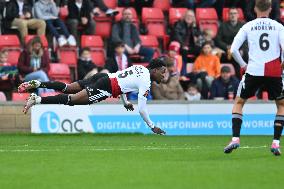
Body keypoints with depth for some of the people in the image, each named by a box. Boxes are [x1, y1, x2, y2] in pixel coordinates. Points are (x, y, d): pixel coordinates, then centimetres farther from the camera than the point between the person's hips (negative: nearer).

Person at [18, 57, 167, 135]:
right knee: (71, 99, -15)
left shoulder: (140, 68, 20)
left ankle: (36, 84, 0)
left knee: (67, 88, 9)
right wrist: (152, 127, 2)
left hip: (103, 77, 8)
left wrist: (125, 103, 40)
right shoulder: (146, 83, -7)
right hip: (105, 87, -8)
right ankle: (36, 100, -25)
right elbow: (141, 109, -9)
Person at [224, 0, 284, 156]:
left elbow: (233, 49, -3)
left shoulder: (248, 26, 5)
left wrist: (243, 64, 10)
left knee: (239, 102, 18)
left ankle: (235, 138, 2)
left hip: (253, 71, 0)